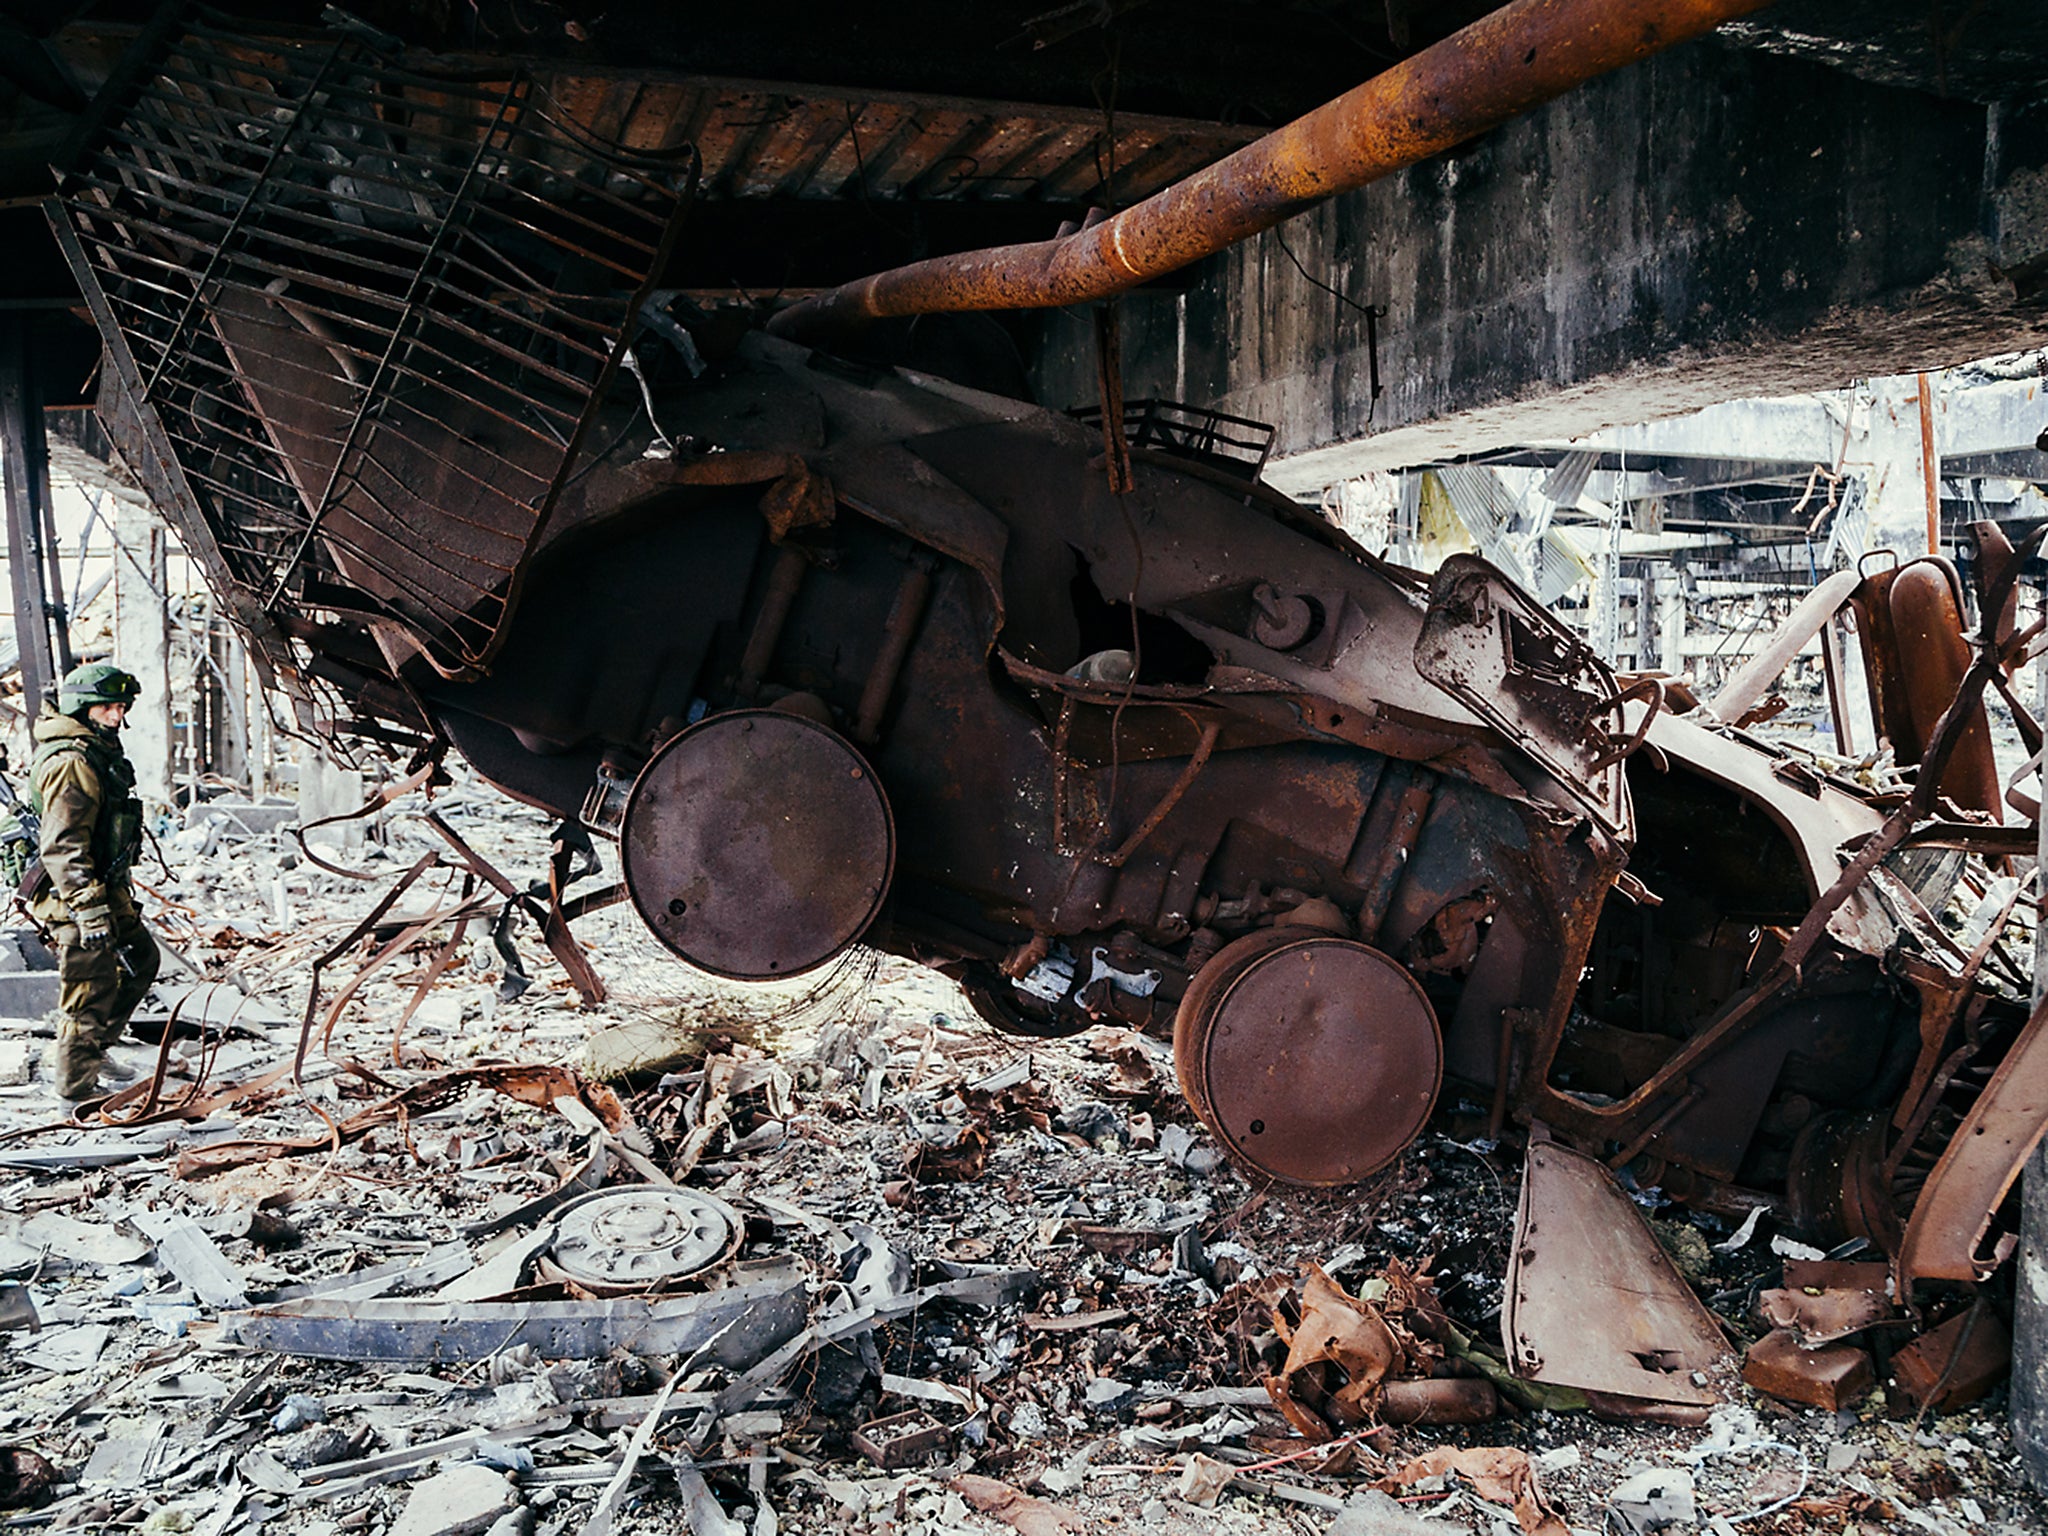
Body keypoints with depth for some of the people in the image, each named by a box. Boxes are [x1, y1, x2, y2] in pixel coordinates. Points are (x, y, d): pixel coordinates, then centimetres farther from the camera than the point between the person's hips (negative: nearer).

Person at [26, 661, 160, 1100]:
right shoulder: (71, 762, -21)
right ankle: (77, 1085, 14)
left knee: (140, 960, 21)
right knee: (91, 989, 0)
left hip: (107, 890, 10)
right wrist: (90, 908, -29)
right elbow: (62, 847, -26)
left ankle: (94, 1051, 32)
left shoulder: (100, 751, 12)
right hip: (77, 898, -10)